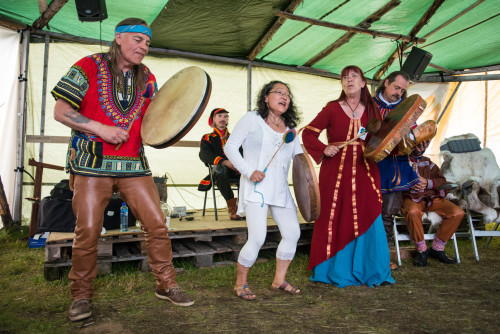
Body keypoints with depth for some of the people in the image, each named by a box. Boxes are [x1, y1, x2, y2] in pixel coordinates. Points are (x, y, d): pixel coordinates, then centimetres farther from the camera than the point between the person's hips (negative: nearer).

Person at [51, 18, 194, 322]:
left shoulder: (147, 79, 13)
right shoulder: (90, 66, 0)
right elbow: (61, 112, -4)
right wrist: (101, 129, -15)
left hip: (134, 164, 4)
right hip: (92, 163, -3)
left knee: (157, 223, -2)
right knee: (88, 231, -2)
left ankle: (166, 285, 14)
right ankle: (81, 296, 18)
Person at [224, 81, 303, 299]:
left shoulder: (290, 128, 18)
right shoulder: (252, 119, 2)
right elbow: (230, 147, -2)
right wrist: (249, 171, -14)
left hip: (281, 189, 6)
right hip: (256, 186, -6)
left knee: (293, 233, 3)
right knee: (258, 238, -14)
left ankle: (279, 280, 23)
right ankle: (240, 284, 8)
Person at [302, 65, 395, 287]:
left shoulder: (372, 110, 13)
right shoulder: (332, 109, 3)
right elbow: (308, 133, 2)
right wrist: (324, 149, -12)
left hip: (365, 173, 3)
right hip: (336, 172, -2)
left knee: (369, 220, 0)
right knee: (336, 221, -1)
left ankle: (374, 272, 14)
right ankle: (336, 272, 14)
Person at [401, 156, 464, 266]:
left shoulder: (426, 161, 18)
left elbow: (442, 181, 11)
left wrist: (427, 183, -10)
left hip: (431, 196, 5)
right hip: (410, 197, -5)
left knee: (458, 213, -18)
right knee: (413, 212, -41)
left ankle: (437, 249, -5)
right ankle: (421, 250, -19)